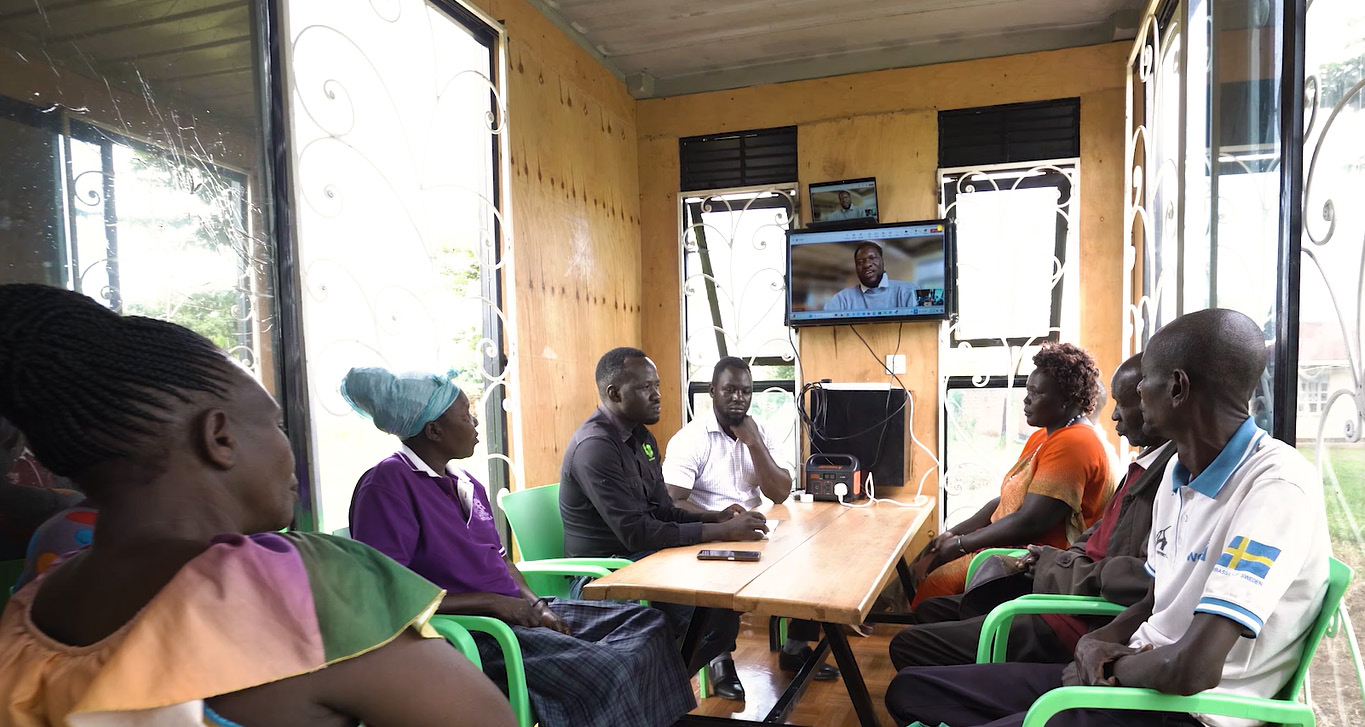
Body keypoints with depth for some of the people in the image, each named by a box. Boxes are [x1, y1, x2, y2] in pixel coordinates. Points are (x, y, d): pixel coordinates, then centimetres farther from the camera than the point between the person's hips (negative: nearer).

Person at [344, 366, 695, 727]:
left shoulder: (466, 482, 13)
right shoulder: (388, 484, -14)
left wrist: (535, 605, 0)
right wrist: (492, 602, -18)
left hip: (514, 612, 9)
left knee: (646, 623, 2)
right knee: (606, 670, -27)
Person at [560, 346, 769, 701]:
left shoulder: (642, 438, 8)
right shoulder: (594, 446, -23)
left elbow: (664, 511, 11)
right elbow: (637, 534, -29)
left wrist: (716, 517, -8)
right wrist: (722, 531, -27)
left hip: (639, 555, 9)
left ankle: (716, 654, 15)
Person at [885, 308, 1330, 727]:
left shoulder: (1278, 485, -21)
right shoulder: (1178, 471, 9)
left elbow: (1192, 669, -29)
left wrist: (1112, 666, -7)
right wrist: (1101, 641, -3)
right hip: (1138, 676, 9)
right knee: (910, 689, 1)